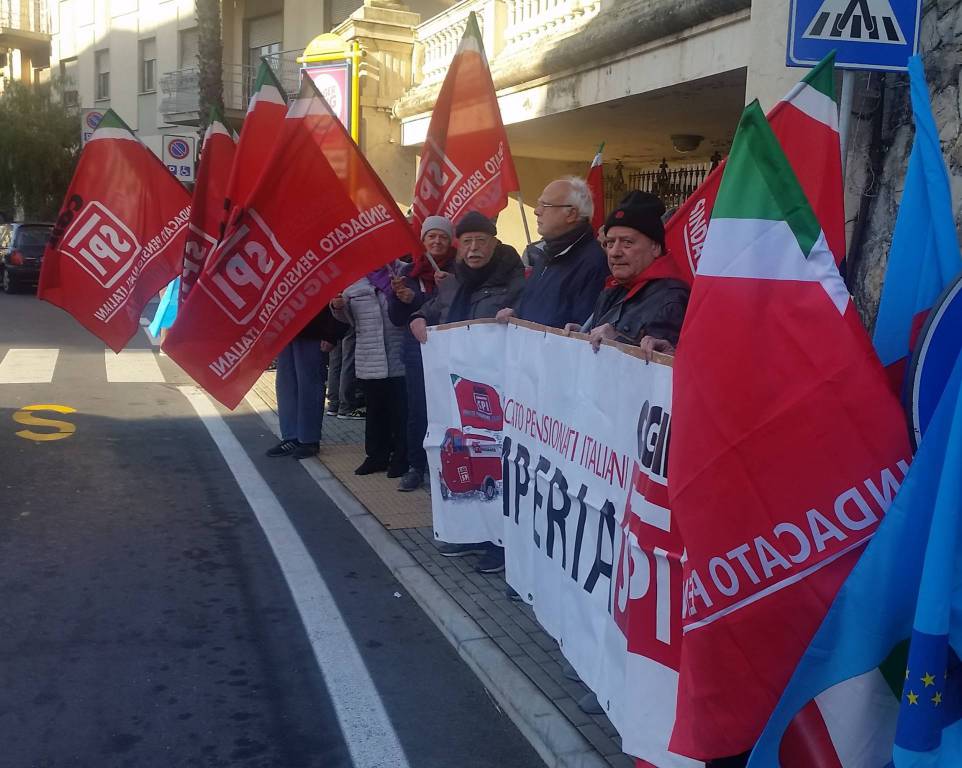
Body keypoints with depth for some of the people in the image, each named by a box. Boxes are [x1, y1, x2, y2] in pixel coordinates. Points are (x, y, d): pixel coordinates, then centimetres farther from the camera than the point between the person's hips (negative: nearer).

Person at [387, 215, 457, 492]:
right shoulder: (408, 272, 9)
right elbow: (396, 318, 10)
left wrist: (415, 299, -14)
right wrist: (397, 294, -9)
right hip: (417, 349, 3)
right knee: (418, 409, 3)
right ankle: (416, 467, 13)